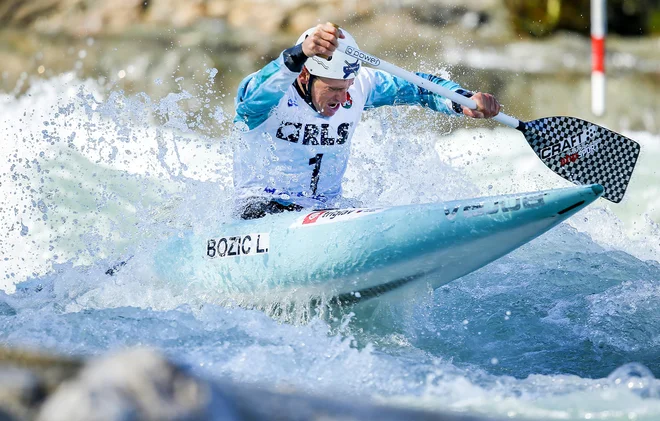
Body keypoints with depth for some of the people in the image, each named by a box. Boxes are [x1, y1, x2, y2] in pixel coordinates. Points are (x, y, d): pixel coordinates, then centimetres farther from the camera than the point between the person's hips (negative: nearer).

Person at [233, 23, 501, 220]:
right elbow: (256, 94, -44)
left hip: (328, 210, 5)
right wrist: (301, 53, -63)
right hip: (260, 211, -5)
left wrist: (464, 101, -16)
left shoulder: (359, 85, -3)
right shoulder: (265, 91, -20)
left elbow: (420, 86, 5)